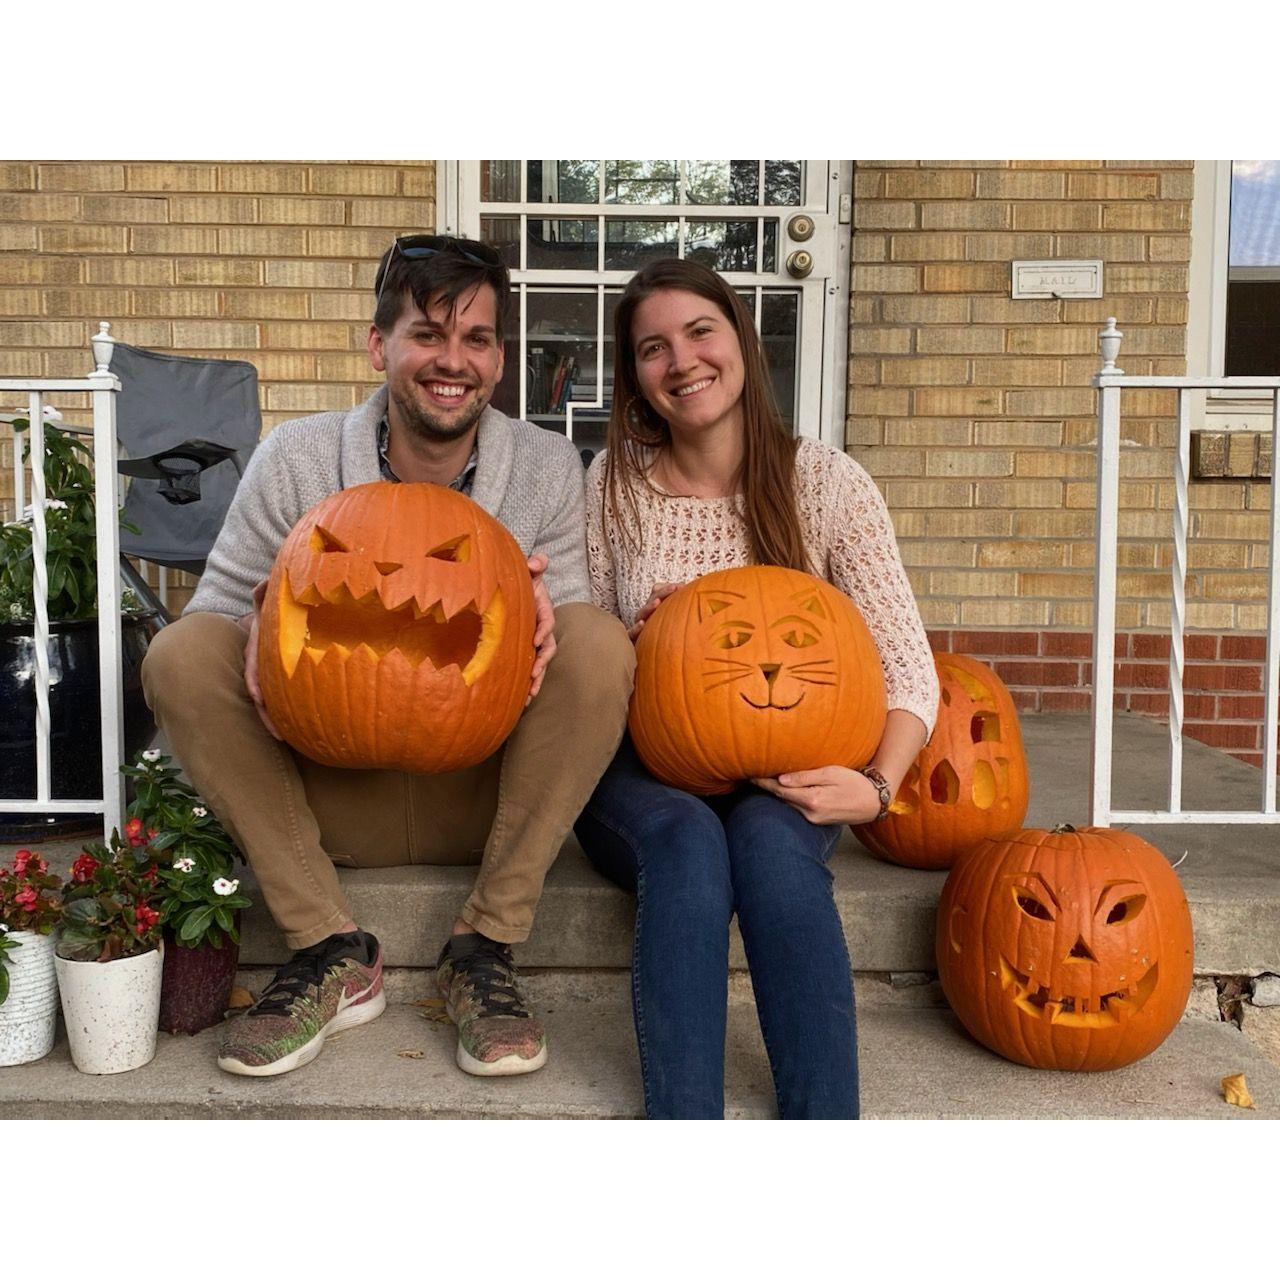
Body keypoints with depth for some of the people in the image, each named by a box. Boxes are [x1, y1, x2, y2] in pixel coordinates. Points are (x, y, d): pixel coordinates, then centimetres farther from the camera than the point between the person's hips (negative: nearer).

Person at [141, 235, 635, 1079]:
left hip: (482, 799, 0)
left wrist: (541, 608, -24)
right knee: (180, 654, -20)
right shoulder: (297, 459, -3)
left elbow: (558, 630, 1)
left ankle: (486, 950, -15)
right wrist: (265, 618, -23)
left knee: (601, 643, -25)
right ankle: (334, 955, -15)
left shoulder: (547, 467, -2)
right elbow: (216, 610, 1)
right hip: (332, 799, 1)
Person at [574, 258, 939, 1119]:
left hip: (783, 783, 0)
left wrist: (878, 787, -20)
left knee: (768, 839, -34)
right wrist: (635, 647, -16)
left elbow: (907, 668, -3)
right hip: (640, 774, 0)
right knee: (688, 840, -33)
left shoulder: (826, 482, -2)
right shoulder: (615, 485, 1)